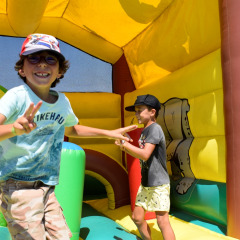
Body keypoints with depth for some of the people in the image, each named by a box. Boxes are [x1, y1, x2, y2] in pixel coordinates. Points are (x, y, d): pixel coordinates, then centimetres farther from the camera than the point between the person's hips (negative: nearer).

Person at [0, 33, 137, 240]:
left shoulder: (63, 101, 3)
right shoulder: (17, 96, -15)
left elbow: (70, 129, 23)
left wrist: (108, 133, 24)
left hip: (47, 189, 6)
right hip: (17, 187, -6)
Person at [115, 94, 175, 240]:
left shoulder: (155, 128, -16)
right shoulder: (144, 131, 11)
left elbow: (145, 155, -26)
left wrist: (124, 143, -19)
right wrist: (124, 147, 5)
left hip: (159, 184, -9)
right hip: (145, 184, 9)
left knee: (162, 221, -7)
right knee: (137, 217, 13)